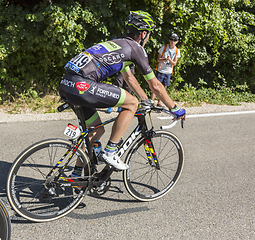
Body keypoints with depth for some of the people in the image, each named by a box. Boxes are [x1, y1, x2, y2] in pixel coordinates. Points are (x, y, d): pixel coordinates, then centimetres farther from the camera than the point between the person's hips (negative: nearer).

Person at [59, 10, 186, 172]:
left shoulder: (118, 43, 28)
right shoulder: (136, 48, 3)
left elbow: (129, 78, 39)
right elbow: (155, 86, 8)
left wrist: (146, 101, 47)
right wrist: (175, 109, 19)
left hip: (66, 84, 9)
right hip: (82, 85, -9)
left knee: (97, 130, 21)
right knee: (132, 103, 1)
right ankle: (109, 152, 2)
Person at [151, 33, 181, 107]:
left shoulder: (177, 51, 0)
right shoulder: (164, 47, -5)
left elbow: (174, 63, -2)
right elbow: (158, 59, -4)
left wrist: (170, 60, -23)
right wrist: (165, 59, -24)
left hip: (168, 72, 2)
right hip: (160, 71, -2)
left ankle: (159, 103, 19)